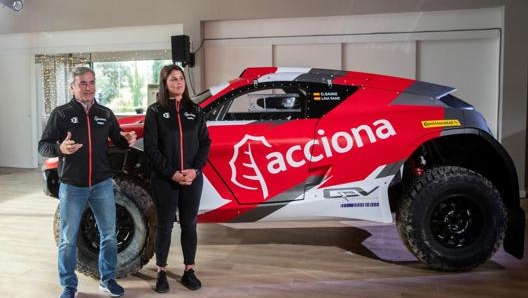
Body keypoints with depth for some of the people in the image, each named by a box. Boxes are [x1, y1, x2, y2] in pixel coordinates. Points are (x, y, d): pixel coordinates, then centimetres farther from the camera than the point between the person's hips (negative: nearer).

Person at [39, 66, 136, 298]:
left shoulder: (105, 114, 6)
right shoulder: (61, 113, -3)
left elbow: (117, 141, 14)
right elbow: (42, 146, -5)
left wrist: (128, 141, -9)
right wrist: (59, 148, -27)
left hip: (102, 184, 3)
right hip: (72, 187, -3)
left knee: (109, 235, 10)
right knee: (68, 239, 7)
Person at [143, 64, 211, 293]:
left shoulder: (194, 110, 8)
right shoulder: (155, 111, -1)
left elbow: (205, 143, 6)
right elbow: (151, 148, -6)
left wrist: (195, 169, -9)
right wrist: (171, 173, -15)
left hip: (193, 178, 3)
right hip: (164, 179, -3)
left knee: (189, 224, 10)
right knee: (165, 226, 6)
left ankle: (189, 271, 22)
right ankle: (161, 273, 19)